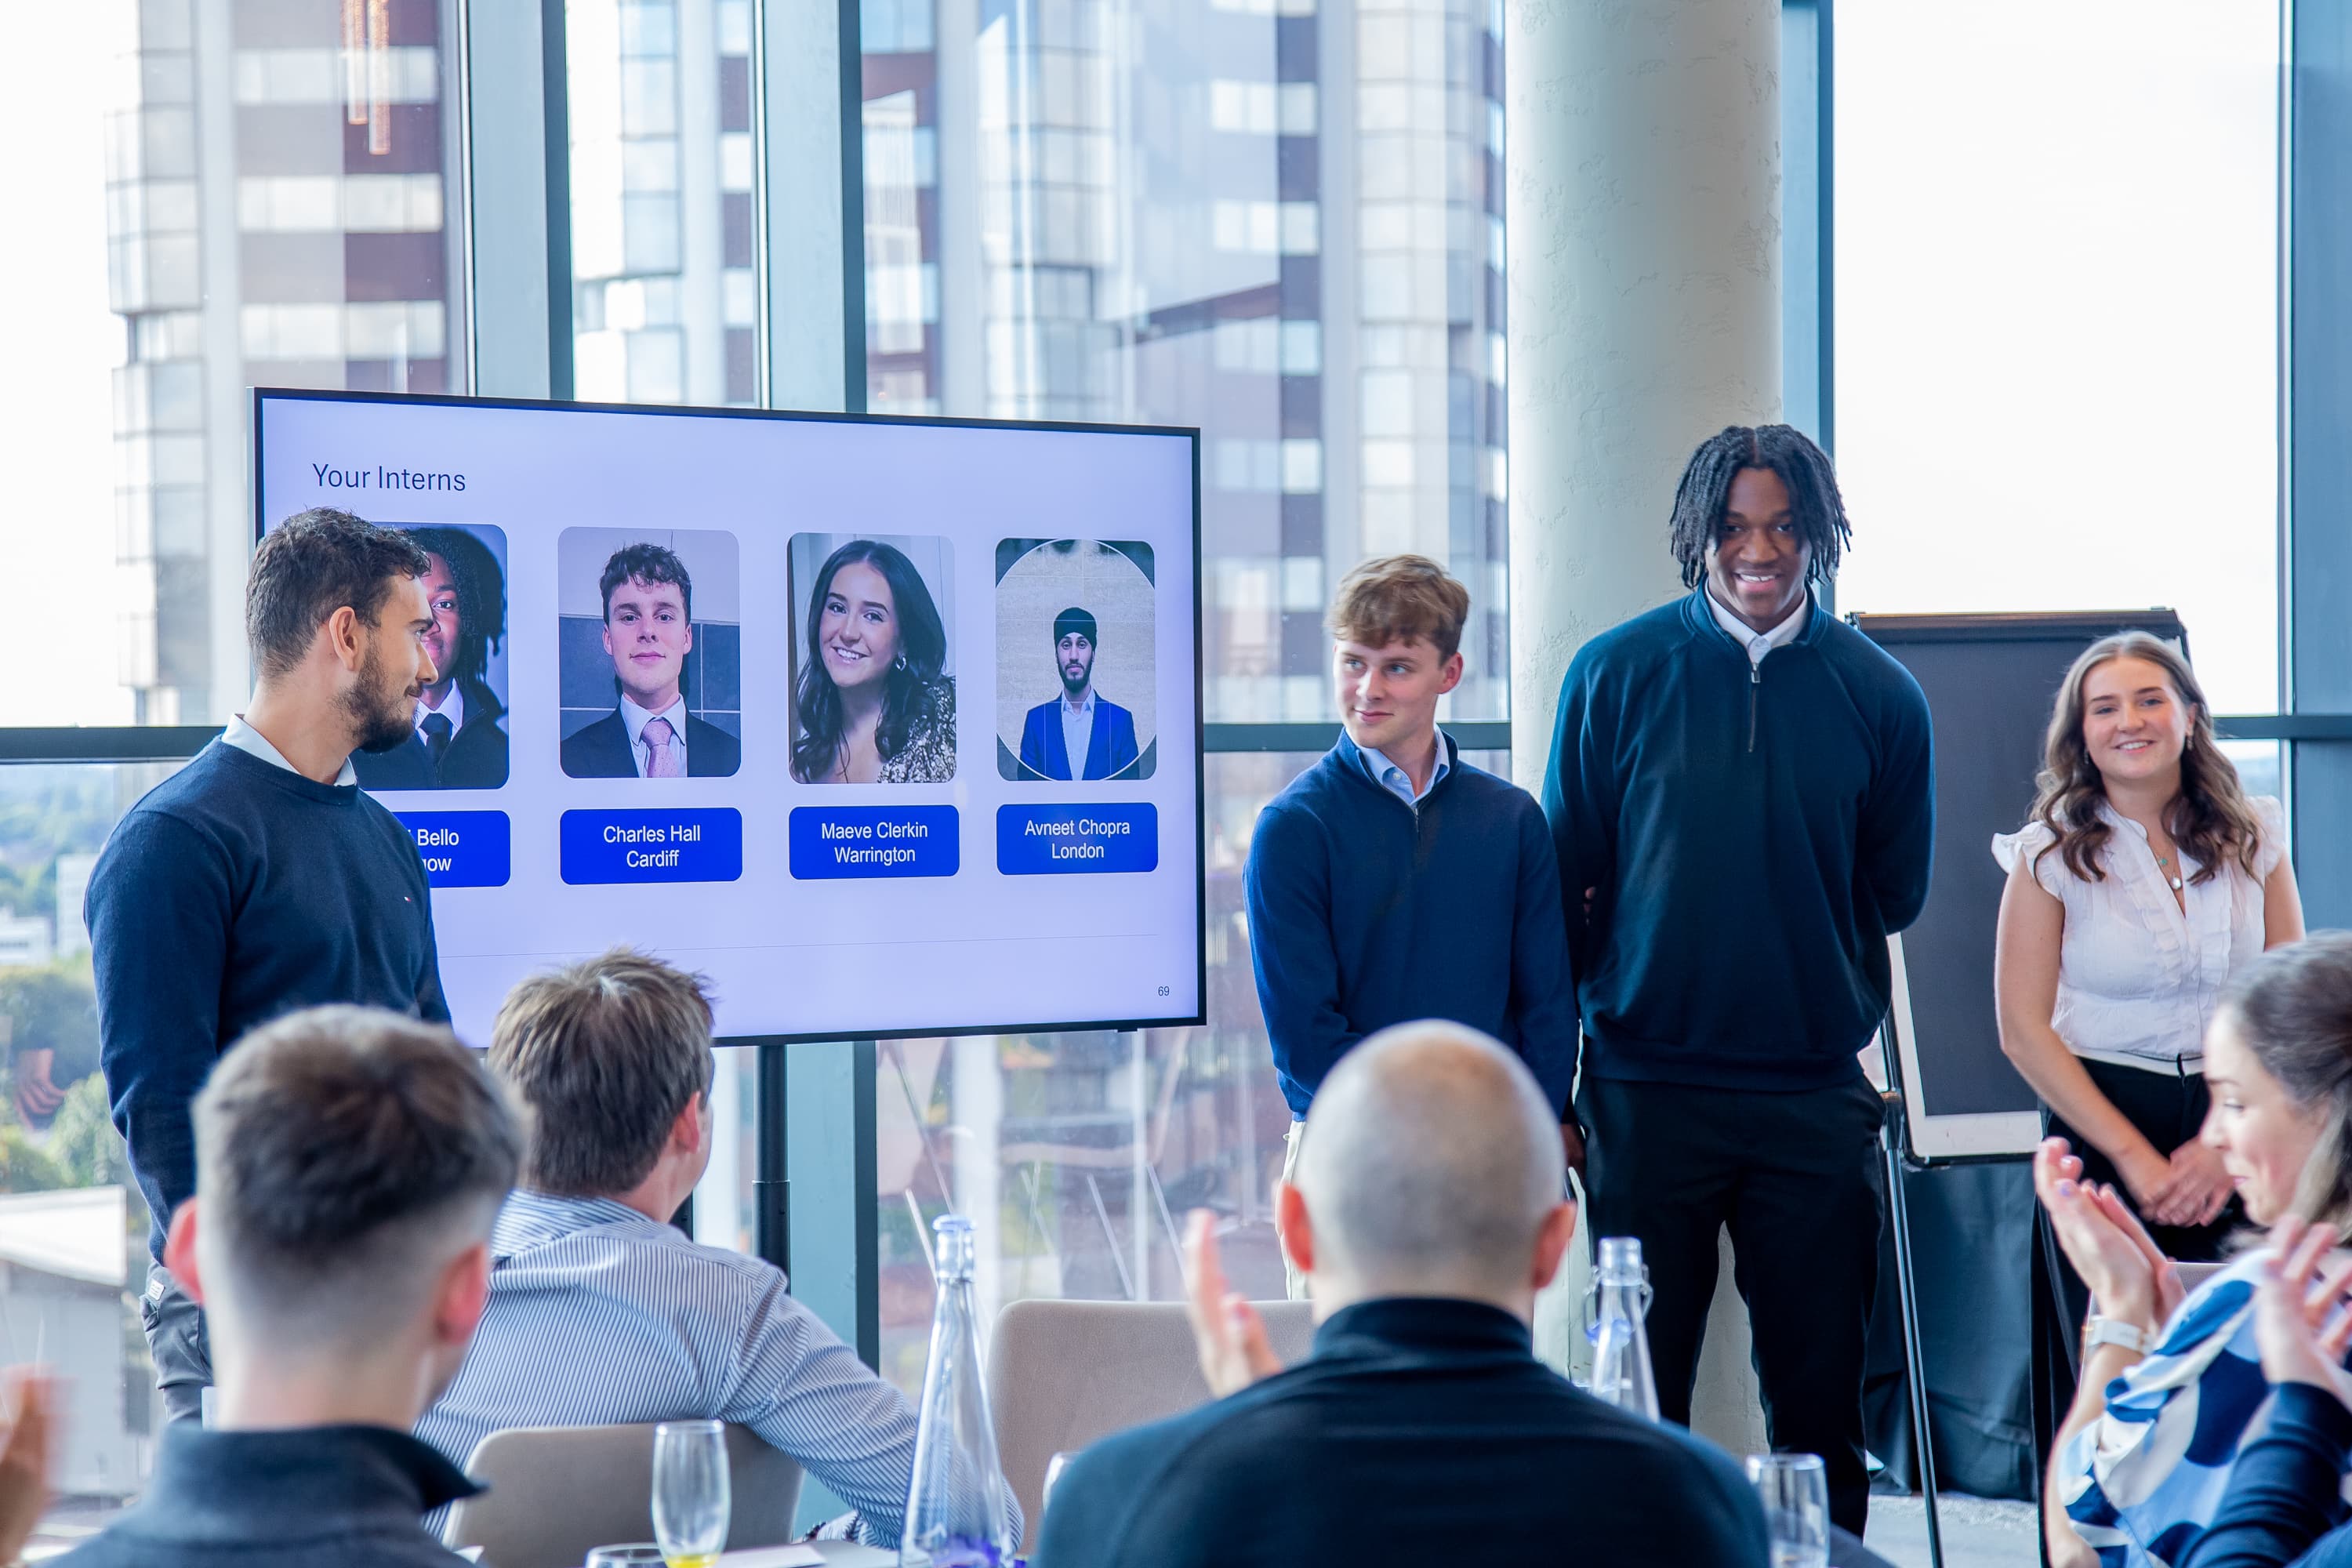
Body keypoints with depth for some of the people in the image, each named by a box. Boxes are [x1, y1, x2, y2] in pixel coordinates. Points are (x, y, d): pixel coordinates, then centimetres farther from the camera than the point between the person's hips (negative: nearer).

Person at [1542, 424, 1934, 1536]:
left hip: (1816, 1093, 1)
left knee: (1820, 1393, 7)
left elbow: (1892, 893, 13)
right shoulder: (1618, 674, 0)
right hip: (1648, 1084, -1)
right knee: (1637, 1394, 5)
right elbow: (1566, 883, 5)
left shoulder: (1877, 693, 3)